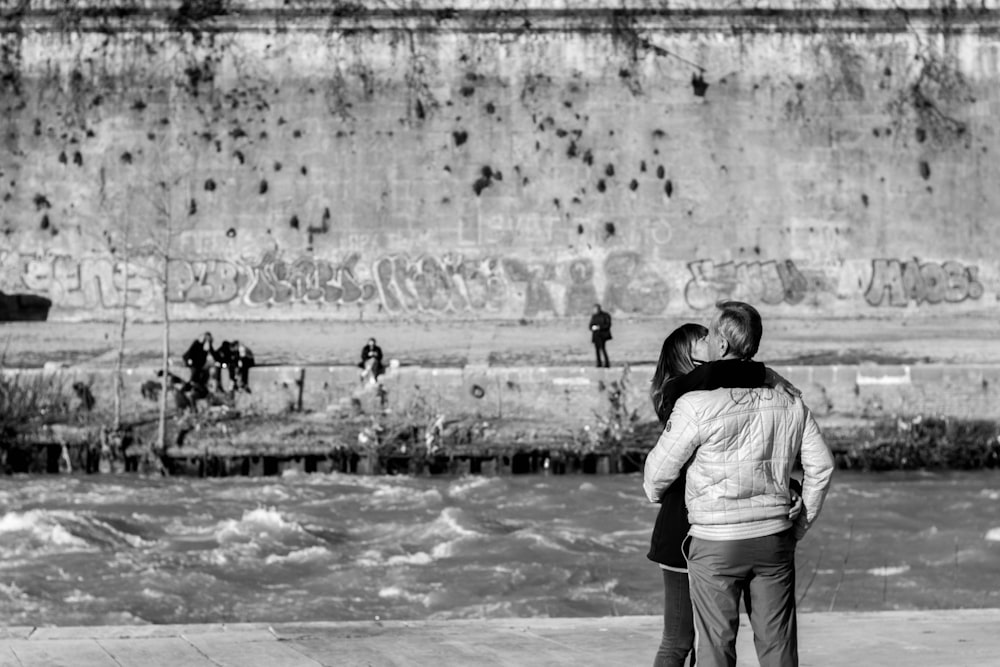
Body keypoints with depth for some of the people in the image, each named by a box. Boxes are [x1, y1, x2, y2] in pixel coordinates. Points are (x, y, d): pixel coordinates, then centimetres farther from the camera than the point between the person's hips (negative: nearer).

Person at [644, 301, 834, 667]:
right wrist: (800, 524, 18)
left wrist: (655, 494, 19)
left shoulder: (697, 405, -14)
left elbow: (659, 471, -4)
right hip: (774, 540, 4)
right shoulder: (789, 403, 3)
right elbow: (820, 465, 9)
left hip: (716, 543, -4)